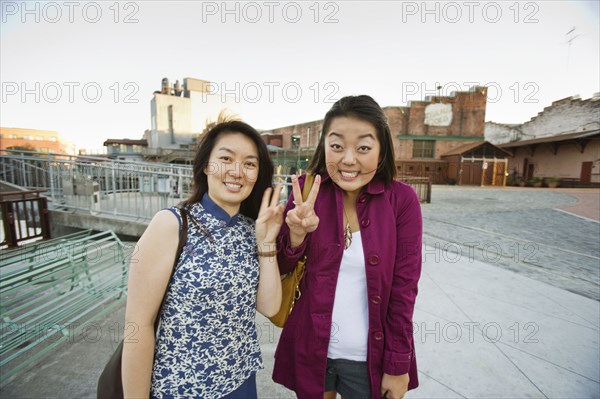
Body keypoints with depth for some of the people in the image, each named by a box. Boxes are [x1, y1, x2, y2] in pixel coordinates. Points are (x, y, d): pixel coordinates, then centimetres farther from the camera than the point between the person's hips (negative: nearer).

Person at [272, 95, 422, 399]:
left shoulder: (402, 200, -14)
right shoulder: (307, 191, -11)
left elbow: (404, 289, -9)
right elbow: (281, 269, -6)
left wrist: (398, 367, -4)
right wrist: (296, 234, -26)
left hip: (370, 358, -1)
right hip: (310, 350, 2)